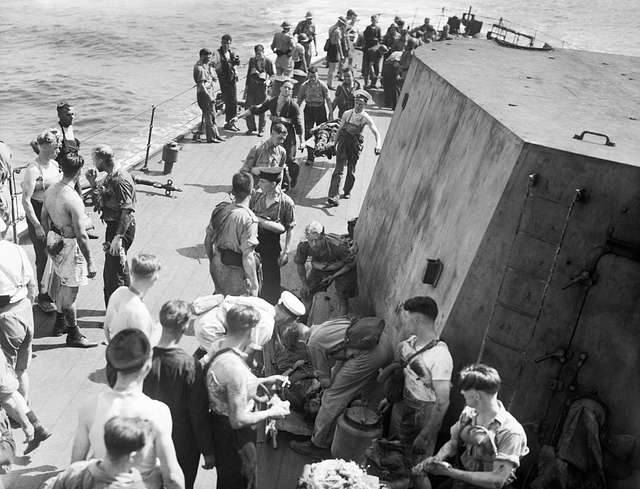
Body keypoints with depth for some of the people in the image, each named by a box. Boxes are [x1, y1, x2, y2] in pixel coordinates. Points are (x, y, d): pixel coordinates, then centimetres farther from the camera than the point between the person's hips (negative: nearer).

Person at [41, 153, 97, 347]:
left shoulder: (50, 190, -2)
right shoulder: (73, 200, -28)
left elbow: (44, 218, 11)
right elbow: (81, 235, -26)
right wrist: (90, 262, -20)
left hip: (54, 243, 9)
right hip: (70, 247, -9)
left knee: (62, 284, 25)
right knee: (70, 291, 5)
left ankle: (60, 323, 41)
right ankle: (73, 335, 19)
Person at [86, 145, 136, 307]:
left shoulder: (120, 180, -22)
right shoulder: (110, 177, 8)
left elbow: (127, 211, -26)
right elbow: (99, 203, 16)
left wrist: (118, 237, -27)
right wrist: (93, 182, 3)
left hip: (122, 227, -11)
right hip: (113, 226, 11)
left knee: (113, 273, -5)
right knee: (121, 267, 22)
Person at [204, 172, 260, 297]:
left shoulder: (219, 209, -3)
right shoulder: (248, 219, -24)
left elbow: (207, 242, 7)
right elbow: (247, 257, -24)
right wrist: (254, 286, -16)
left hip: (217, 267, 6)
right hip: (237, 272, -6)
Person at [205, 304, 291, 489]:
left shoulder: (218, 346, -5)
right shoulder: (234, 366, -33)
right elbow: (239, 420, -29)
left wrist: (264, 381, 9)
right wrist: (271, 413, -14)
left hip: (219, 423, 9)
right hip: (233, 434, -9)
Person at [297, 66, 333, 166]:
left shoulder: (322, 85, -8)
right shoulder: (304, 86, -3)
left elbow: (328, 100, -7)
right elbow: (299, 100, 6)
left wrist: (331, 113, -12)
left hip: (321, 109, -2)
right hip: (309, 110, 2)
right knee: (308, 134, 0)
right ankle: (310, 157, 7)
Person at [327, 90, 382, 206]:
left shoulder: (366, 118, -6)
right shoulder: (347, 114, 0)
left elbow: (376, 133, -15)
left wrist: (378, 145, -32)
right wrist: (336, 143, 11)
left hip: (355, 144, 0)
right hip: (343, 141, 0)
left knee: (351, 170, 7)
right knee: (339, 169, -10)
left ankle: (347, 191, 34)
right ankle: (333, 196, -17)